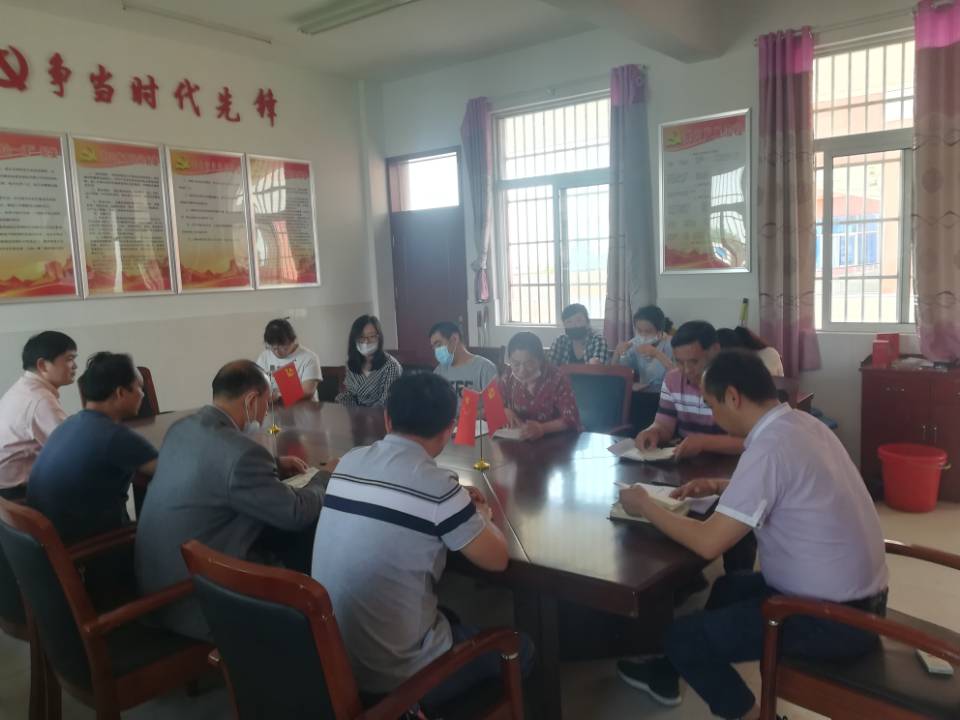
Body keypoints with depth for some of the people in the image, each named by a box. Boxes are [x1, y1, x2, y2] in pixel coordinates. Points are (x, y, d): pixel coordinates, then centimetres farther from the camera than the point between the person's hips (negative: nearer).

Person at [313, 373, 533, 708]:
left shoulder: (348, 462, -2)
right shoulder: (435, 485, -21)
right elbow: (497, 559, -9)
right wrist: (480, 515, 10)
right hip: (392, 674, -6)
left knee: (452, 619, 32)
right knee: (517, 648, 16)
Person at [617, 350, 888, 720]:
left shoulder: (769, 446, -25)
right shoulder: (802, 423, 2)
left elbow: (708, 543, -25)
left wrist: (646, 506, -10)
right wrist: (721, 487, 11)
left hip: (833, 616, -9)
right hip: (855, 592, 9)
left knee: (682, 637, -1)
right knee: (729, 588, 27)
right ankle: (668, 675, 40)